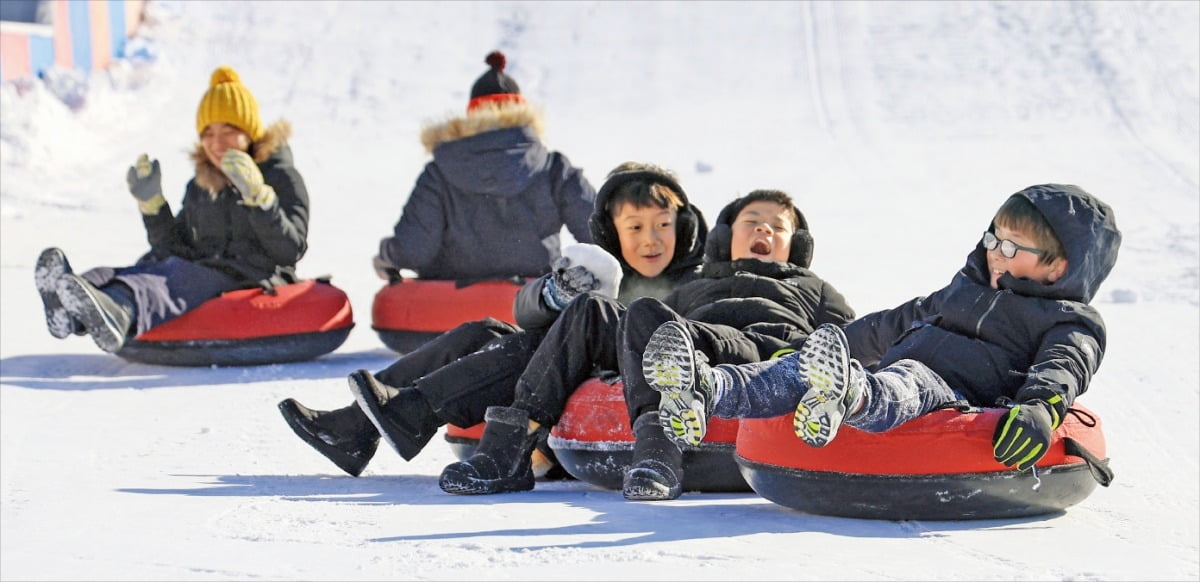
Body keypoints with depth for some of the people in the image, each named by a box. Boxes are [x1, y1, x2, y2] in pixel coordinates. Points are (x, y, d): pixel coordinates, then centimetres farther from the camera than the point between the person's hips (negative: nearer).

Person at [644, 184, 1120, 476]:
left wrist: (1039, 409, -33)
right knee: (797, 370, -20)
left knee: (908, 380, -41)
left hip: (956, 397, -7)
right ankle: (705, 390, -47)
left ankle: (847, 399, -76)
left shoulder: (1071, 323, 13)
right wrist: (825, 346, 43)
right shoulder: (964, 289, 37)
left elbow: (1062, 369, -10)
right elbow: (888, 327, 43)